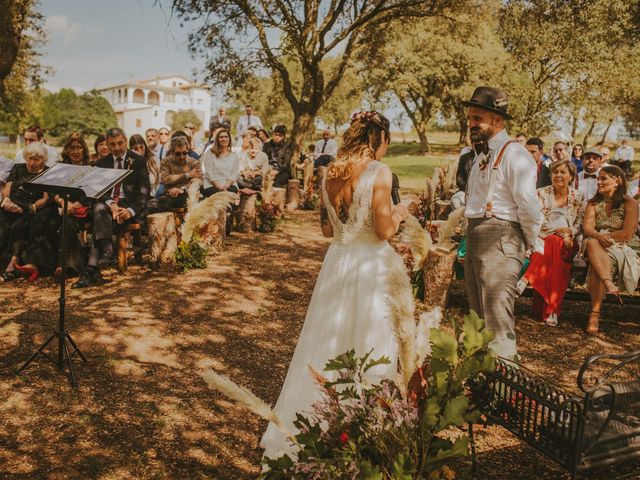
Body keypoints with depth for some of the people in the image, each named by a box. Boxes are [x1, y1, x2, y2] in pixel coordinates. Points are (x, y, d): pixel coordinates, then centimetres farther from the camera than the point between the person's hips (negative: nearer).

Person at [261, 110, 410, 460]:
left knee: (330, 343, 17)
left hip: (338, 264, 6)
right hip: (370, 266, -6)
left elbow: (327, 228, 8)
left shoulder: (332, 173, 4)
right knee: (370, 343, 7)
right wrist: (399, 214, 3)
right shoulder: (379, 172, -14)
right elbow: (384, 231, -16)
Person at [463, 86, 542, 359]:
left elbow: (529, 205, -19)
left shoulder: (513, 154, -14)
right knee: (479, 313, 20)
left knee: (498, 317, -11)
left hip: (500, 241, -10)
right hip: (474, 236, 10)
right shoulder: (482, 155, 16)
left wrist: (529, 244, -7)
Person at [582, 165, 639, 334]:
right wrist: (599, 237, -23)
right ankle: (609, 284, -52)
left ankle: (595, 314, -31)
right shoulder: (593, 203, 15)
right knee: (591, 242, -34)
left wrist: (605, 236, -12)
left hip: (623, 249, -3)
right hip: (597, 247, 3)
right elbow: (587, 229, -3)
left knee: (596, 263, -33)